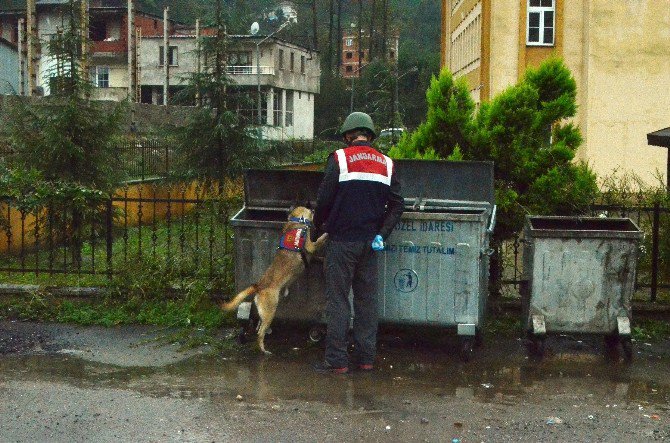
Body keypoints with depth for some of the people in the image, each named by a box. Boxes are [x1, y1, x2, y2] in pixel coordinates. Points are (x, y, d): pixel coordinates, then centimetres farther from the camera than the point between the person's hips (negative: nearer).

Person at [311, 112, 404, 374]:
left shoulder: (339, 159, -5)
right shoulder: (386, 163, 9)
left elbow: (324, 199, -7)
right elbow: (397, 204, 5)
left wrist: (317, 229, 8)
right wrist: (382, 234, 4)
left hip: (342, 241, -4)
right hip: (370, 242, 5)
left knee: (338, 299, 0)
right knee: (367, 298, 11)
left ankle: (336, 360, 0)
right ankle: (366, 357, 15)